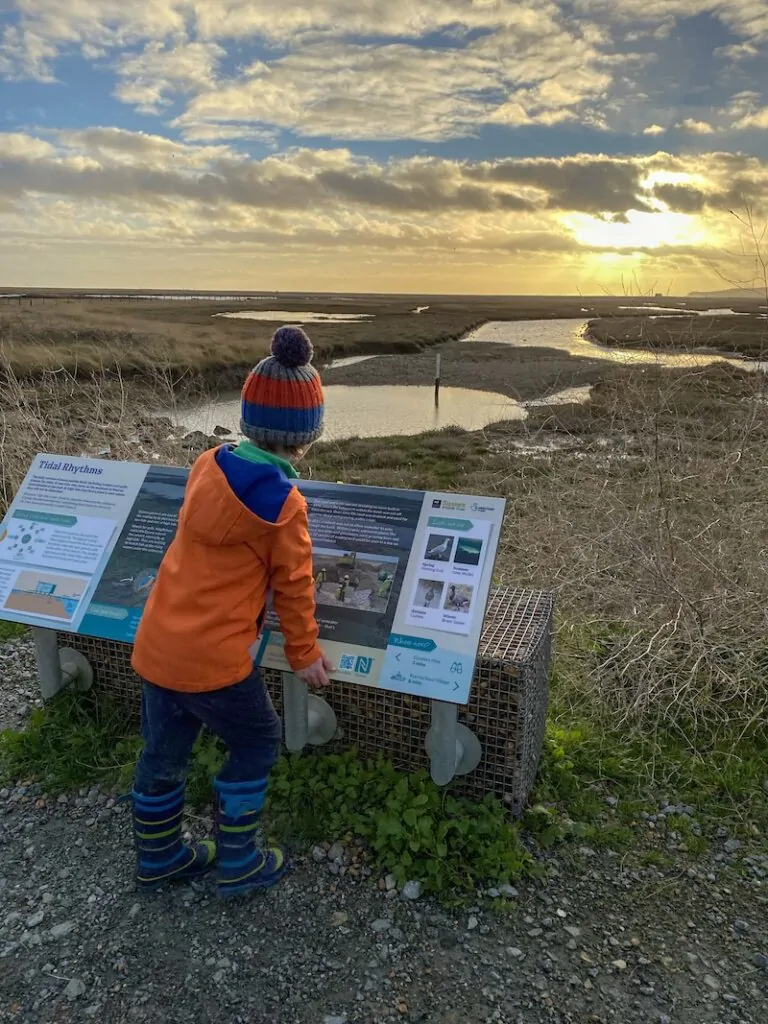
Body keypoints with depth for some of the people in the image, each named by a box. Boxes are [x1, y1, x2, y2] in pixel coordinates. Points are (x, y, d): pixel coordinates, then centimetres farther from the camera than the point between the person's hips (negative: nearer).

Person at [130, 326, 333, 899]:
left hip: (156, 643, 7)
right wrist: (305, 654, 7)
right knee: (256, 745, 18)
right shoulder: (284, 504, -18)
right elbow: (294, 587, -8)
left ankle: (158, 857, 42)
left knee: (163, 753, 22)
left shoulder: (209, 466, -1)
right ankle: (238, 864, 28)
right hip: (214, 657, -6)